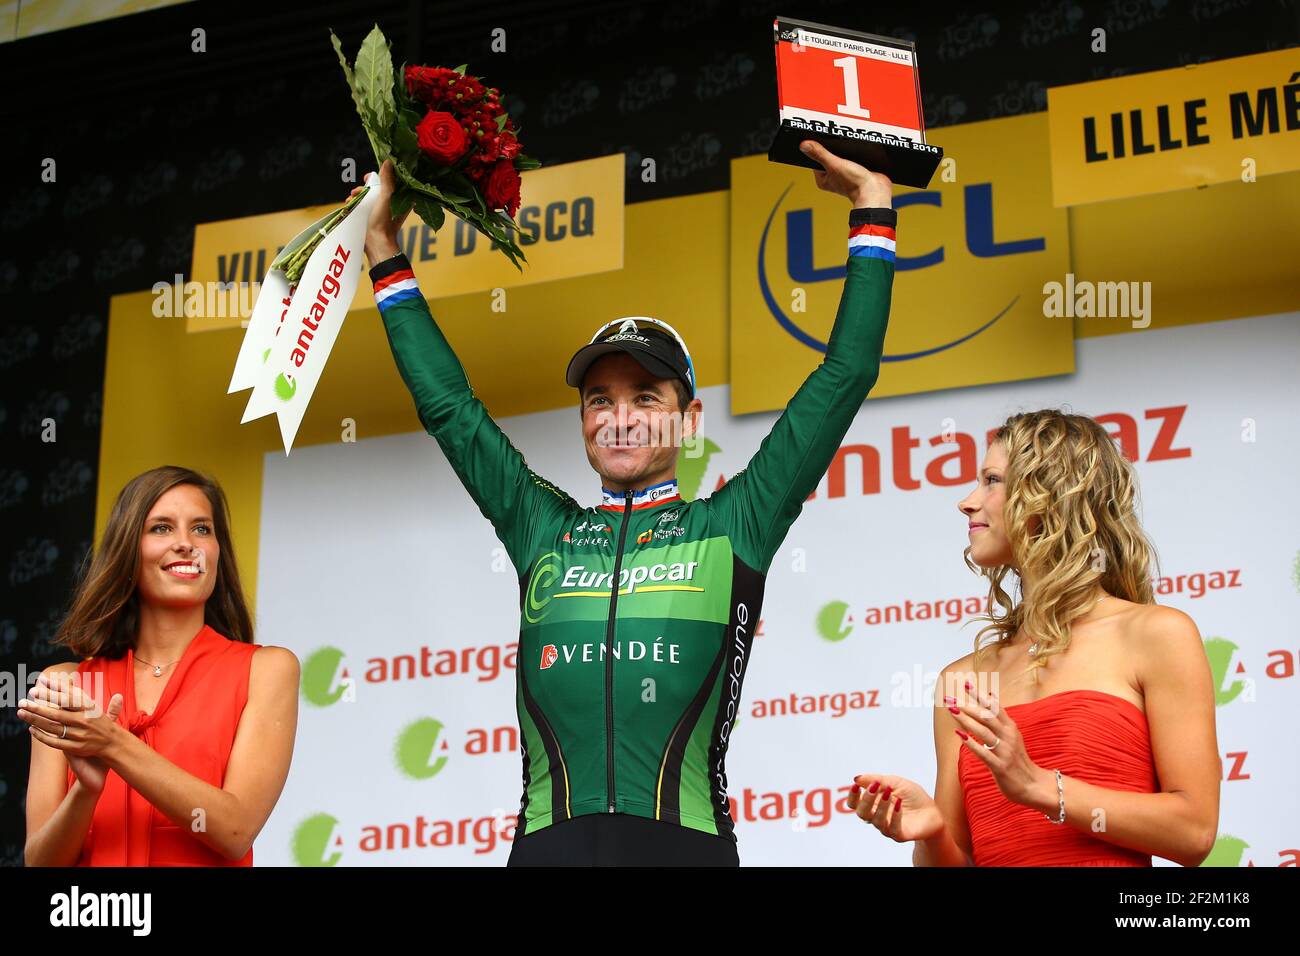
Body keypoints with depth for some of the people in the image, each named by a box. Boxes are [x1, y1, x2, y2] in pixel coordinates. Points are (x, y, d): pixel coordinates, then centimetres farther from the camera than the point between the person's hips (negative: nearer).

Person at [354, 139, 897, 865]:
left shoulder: (731, 528, 11)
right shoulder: (543, 530, 17)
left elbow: (847, 375, 13)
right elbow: (447, 404, 25)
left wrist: (872, 219, 18)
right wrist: (388, 262, 28)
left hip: (684, 839, -2)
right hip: (549, 840, 2)